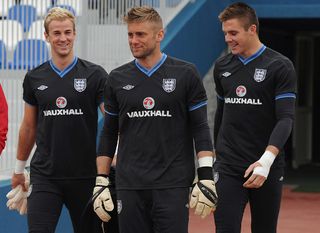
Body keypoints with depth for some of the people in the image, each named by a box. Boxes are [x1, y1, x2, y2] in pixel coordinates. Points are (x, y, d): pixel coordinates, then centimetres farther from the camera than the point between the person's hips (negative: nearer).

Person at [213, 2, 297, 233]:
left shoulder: (280, 66, -5)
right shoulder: (222, 66, 9)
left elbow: (286, 118, -13)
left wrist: (266, 160, -25)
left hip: (267, 168, -3)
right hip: (228, 168, 3)